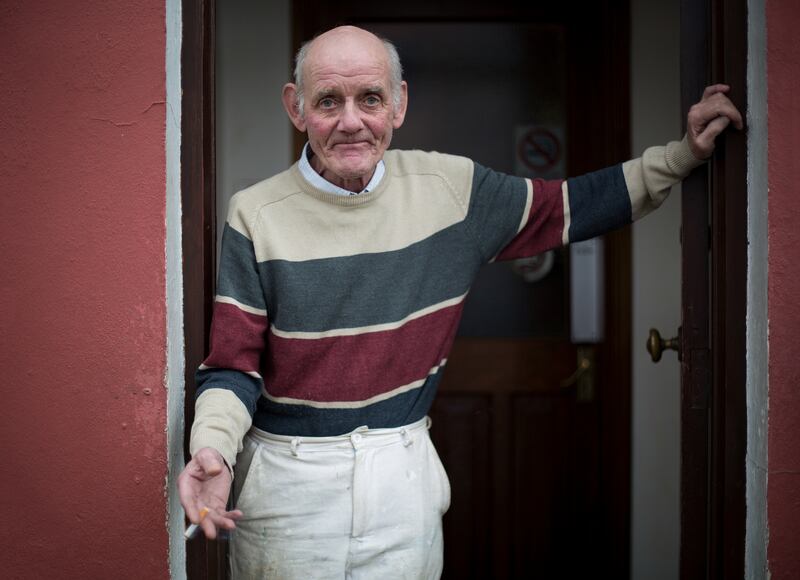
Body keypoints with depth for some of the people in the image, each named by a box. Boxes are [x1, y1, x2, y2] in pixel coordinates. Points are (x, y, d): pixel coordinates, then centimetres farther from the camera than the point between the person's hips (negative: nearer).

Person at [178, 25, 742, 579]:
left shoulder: (452, 187, 0)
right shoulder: (257, 215, -7)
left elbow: (566, 208, 12)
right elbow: (232, 364, -7)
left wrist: (683, 155, 8)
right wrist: (213, 449, -26)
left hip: (403, 475, 2)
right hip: (287, 477, -2)